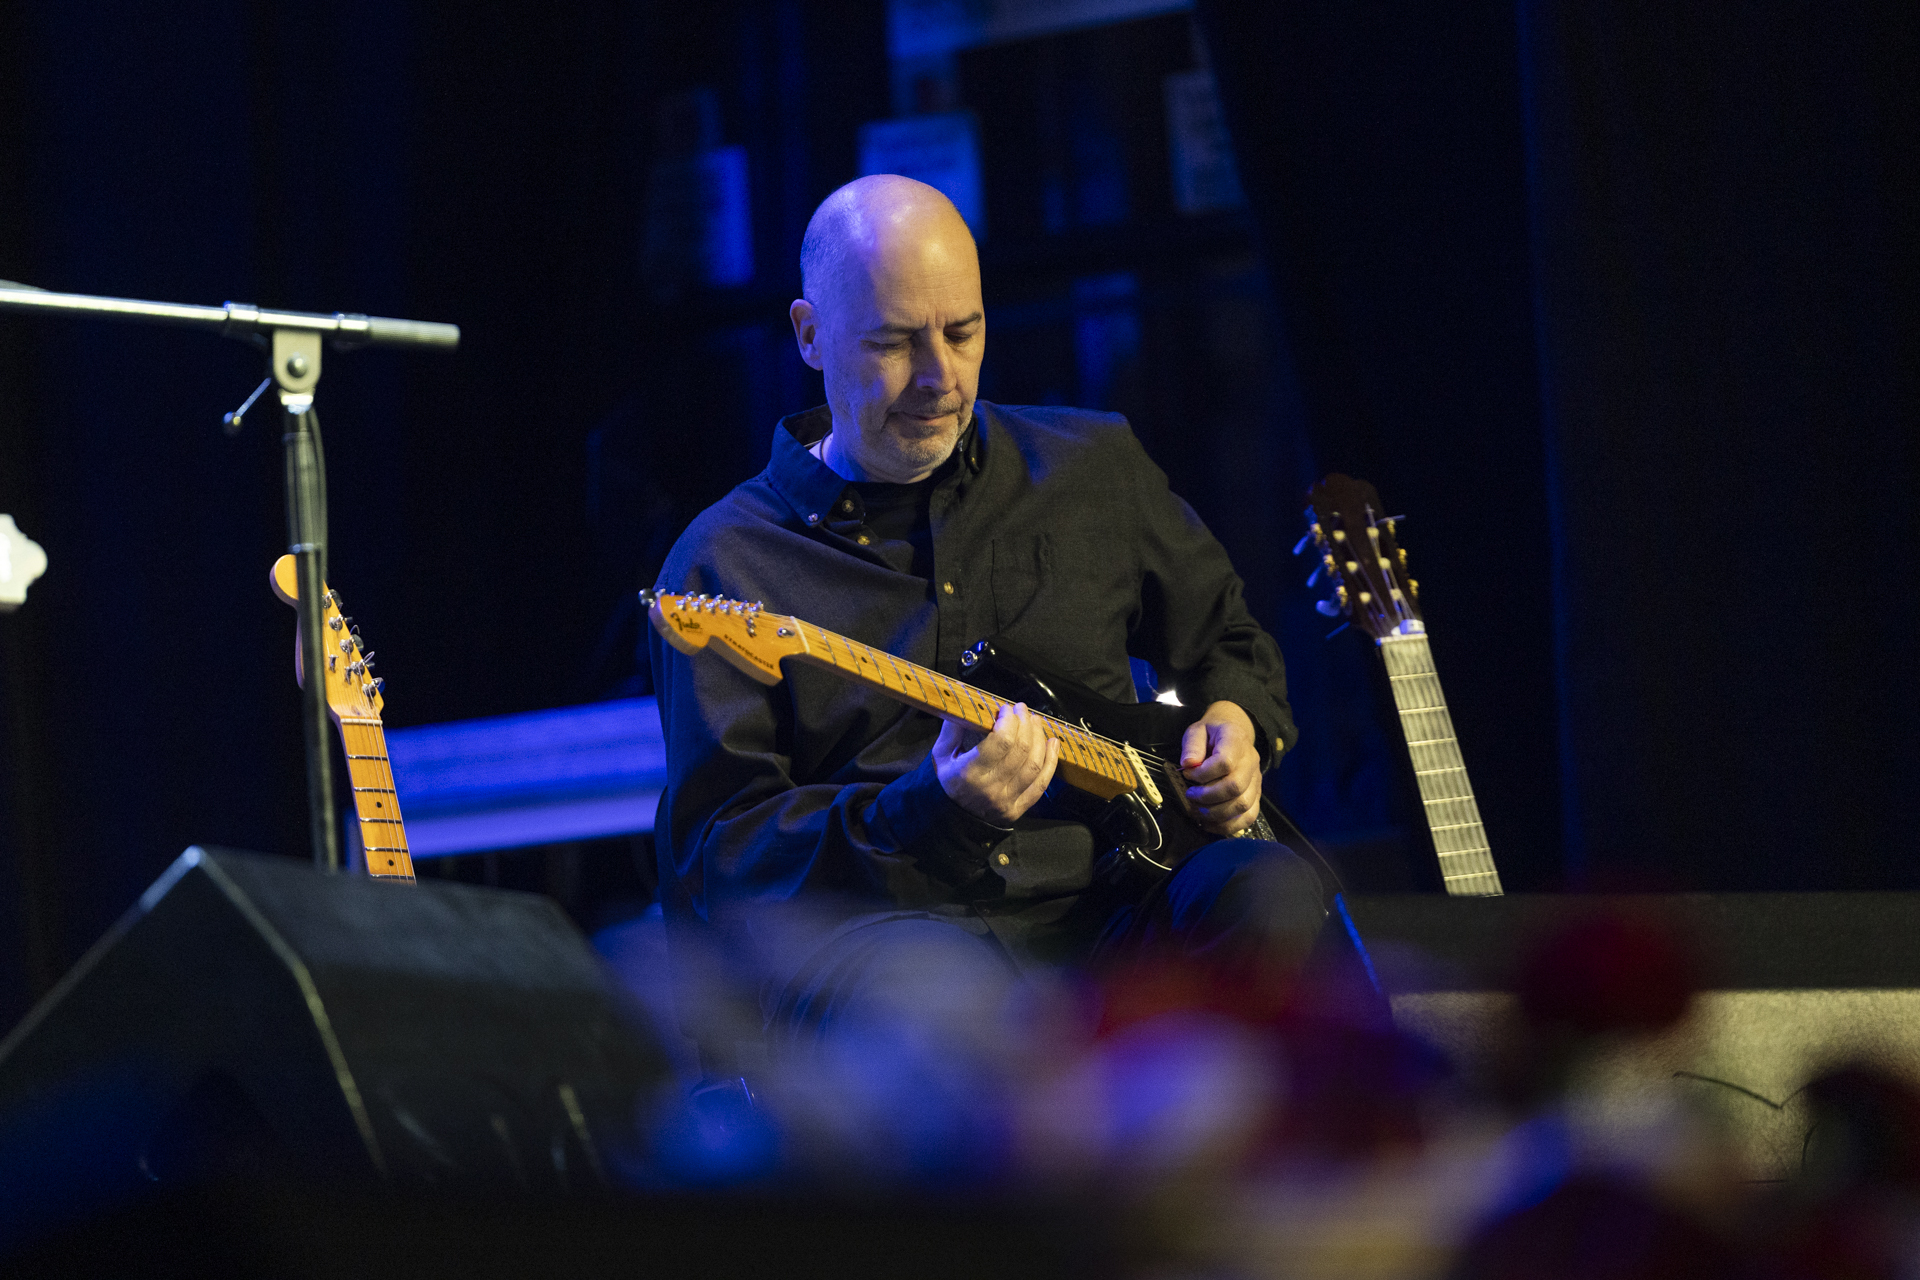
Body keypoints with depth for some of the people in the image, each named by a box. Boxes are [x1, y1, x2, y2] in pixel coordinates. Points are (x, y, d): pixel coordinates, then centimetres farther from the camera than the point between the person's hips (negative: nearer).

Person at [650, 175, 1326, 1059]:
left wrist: (1236, 722, 11)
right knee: (936, 985, -42)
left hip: (1086, 920, 5)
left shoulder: (1093, 469, 18)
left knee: (1271, 894, -29)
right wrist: (933, 817, -19)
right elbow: (714, 862, -3)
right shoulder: (727, 563, 4)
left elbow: (1226, 639, 36)